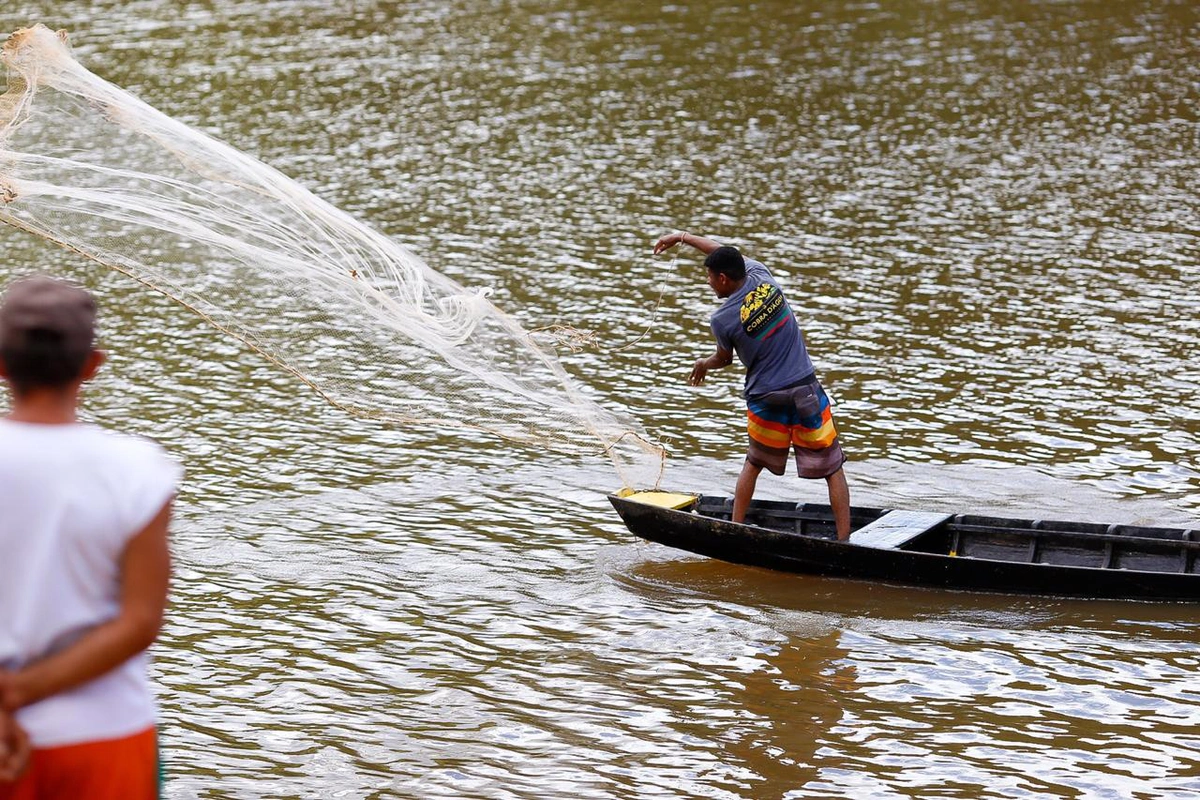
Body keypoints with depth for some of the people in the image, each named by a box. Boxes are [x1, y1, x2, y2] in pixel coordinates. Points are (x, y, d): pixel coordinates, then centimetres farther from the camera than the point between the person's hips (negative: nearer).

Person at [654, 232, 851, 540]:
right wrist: (683, 236, 23)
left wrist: (704, 364, 30)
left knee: (754, 464, 24)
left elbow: (724, 359, 7)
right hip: (807, 391, 2)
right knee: (832, 469, 5)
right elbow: (726, 253, 14)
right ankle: (844, 539, 1)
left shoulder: (722, 319, -12)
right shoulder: (762, 276, -4)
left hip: (765, 399, -1)